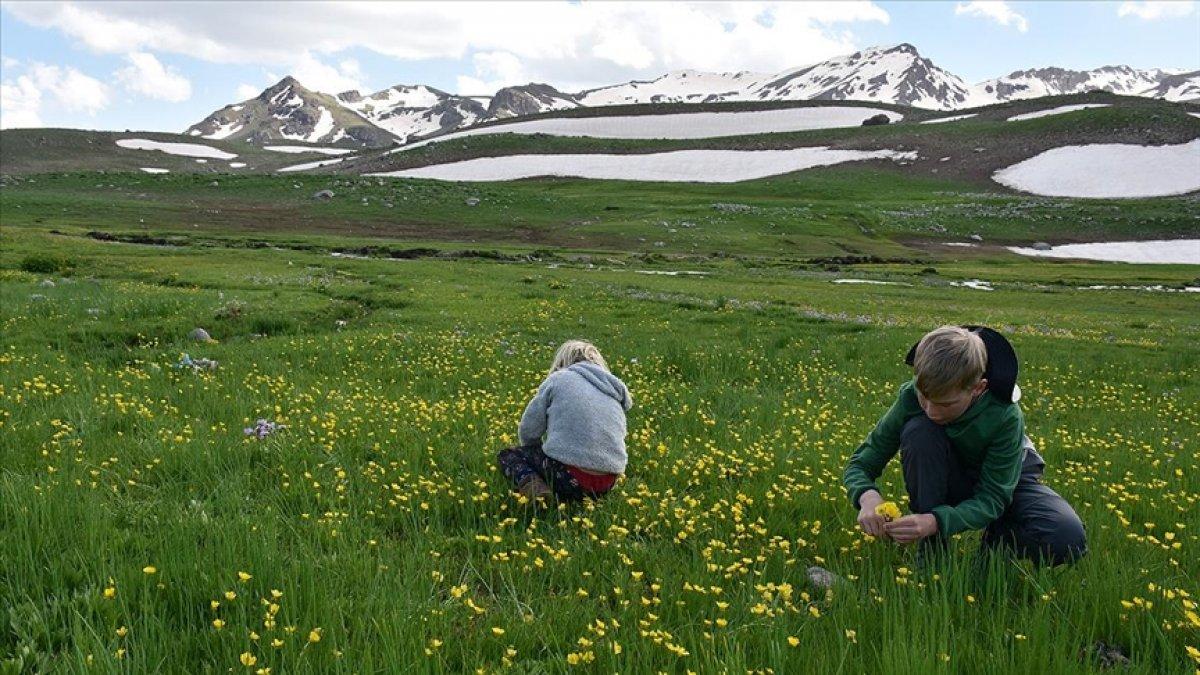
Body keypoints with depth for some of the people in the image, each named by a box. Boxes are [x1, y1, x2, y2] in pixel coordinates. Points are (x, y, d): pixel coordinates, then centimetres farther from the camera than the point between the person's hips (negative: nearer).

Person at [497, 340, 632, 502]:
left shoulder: (558, 379, 6)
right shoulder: (614, 387, 22)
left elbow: (528, 431, 5)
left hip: (571, 476, -6)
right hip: (608, 483, 6)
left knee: (507, 456, 20)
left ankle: (536, 488, -9)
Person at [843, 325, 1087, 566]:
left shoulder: (1005, 416, -33)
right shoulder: (912, 397, -28)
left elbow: (991, 499, -31)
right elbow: (859, 464, -21)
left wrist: (936, 522, -49)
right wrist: (868, 497, -45)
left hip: (1006, 479, -1)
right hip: (949, 482, 1)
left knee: (1068, 540, -31)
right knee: (918, 431, -34)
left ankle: (997, 538, 2)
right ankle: (931, 551, -19)